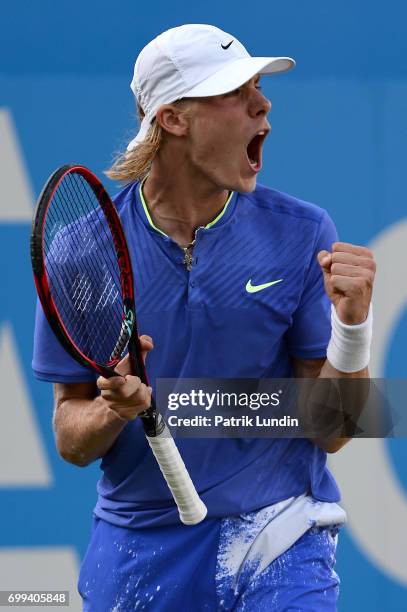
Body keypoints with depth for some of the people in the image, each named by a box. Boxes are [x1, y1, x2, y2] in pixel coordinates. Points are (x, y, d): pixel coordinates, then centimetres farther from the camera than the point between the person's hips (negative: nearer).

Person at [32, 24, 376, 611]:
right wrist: (114, 412, -21)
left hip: (276, 543, -1)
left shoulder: (302, 234, -5)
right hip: (136, 548, 1)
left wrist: (351, 322, -22)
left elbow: (328, 432, -6)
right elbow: (71, 440, 0)